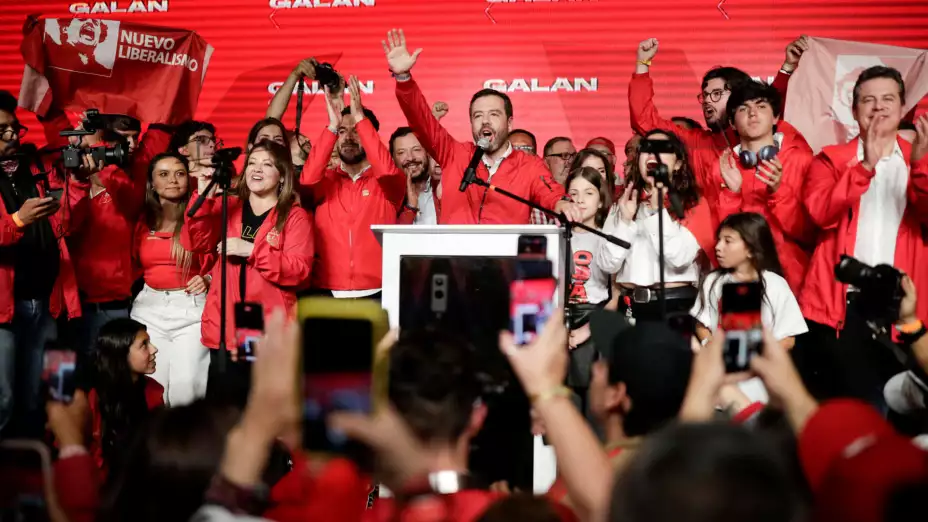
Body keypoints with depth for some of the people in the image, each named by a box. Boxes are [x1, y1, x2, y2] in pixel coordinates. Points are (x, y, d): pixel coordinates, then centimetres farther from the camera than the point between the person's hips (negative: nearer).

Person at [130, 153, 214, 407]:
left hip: (191, 308, -3)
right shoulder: (143, 221, 8)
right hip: (149, 308, 3)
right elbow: (133, 265, 17)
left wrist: (207, 280, -13)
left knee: (186, 386, -9)